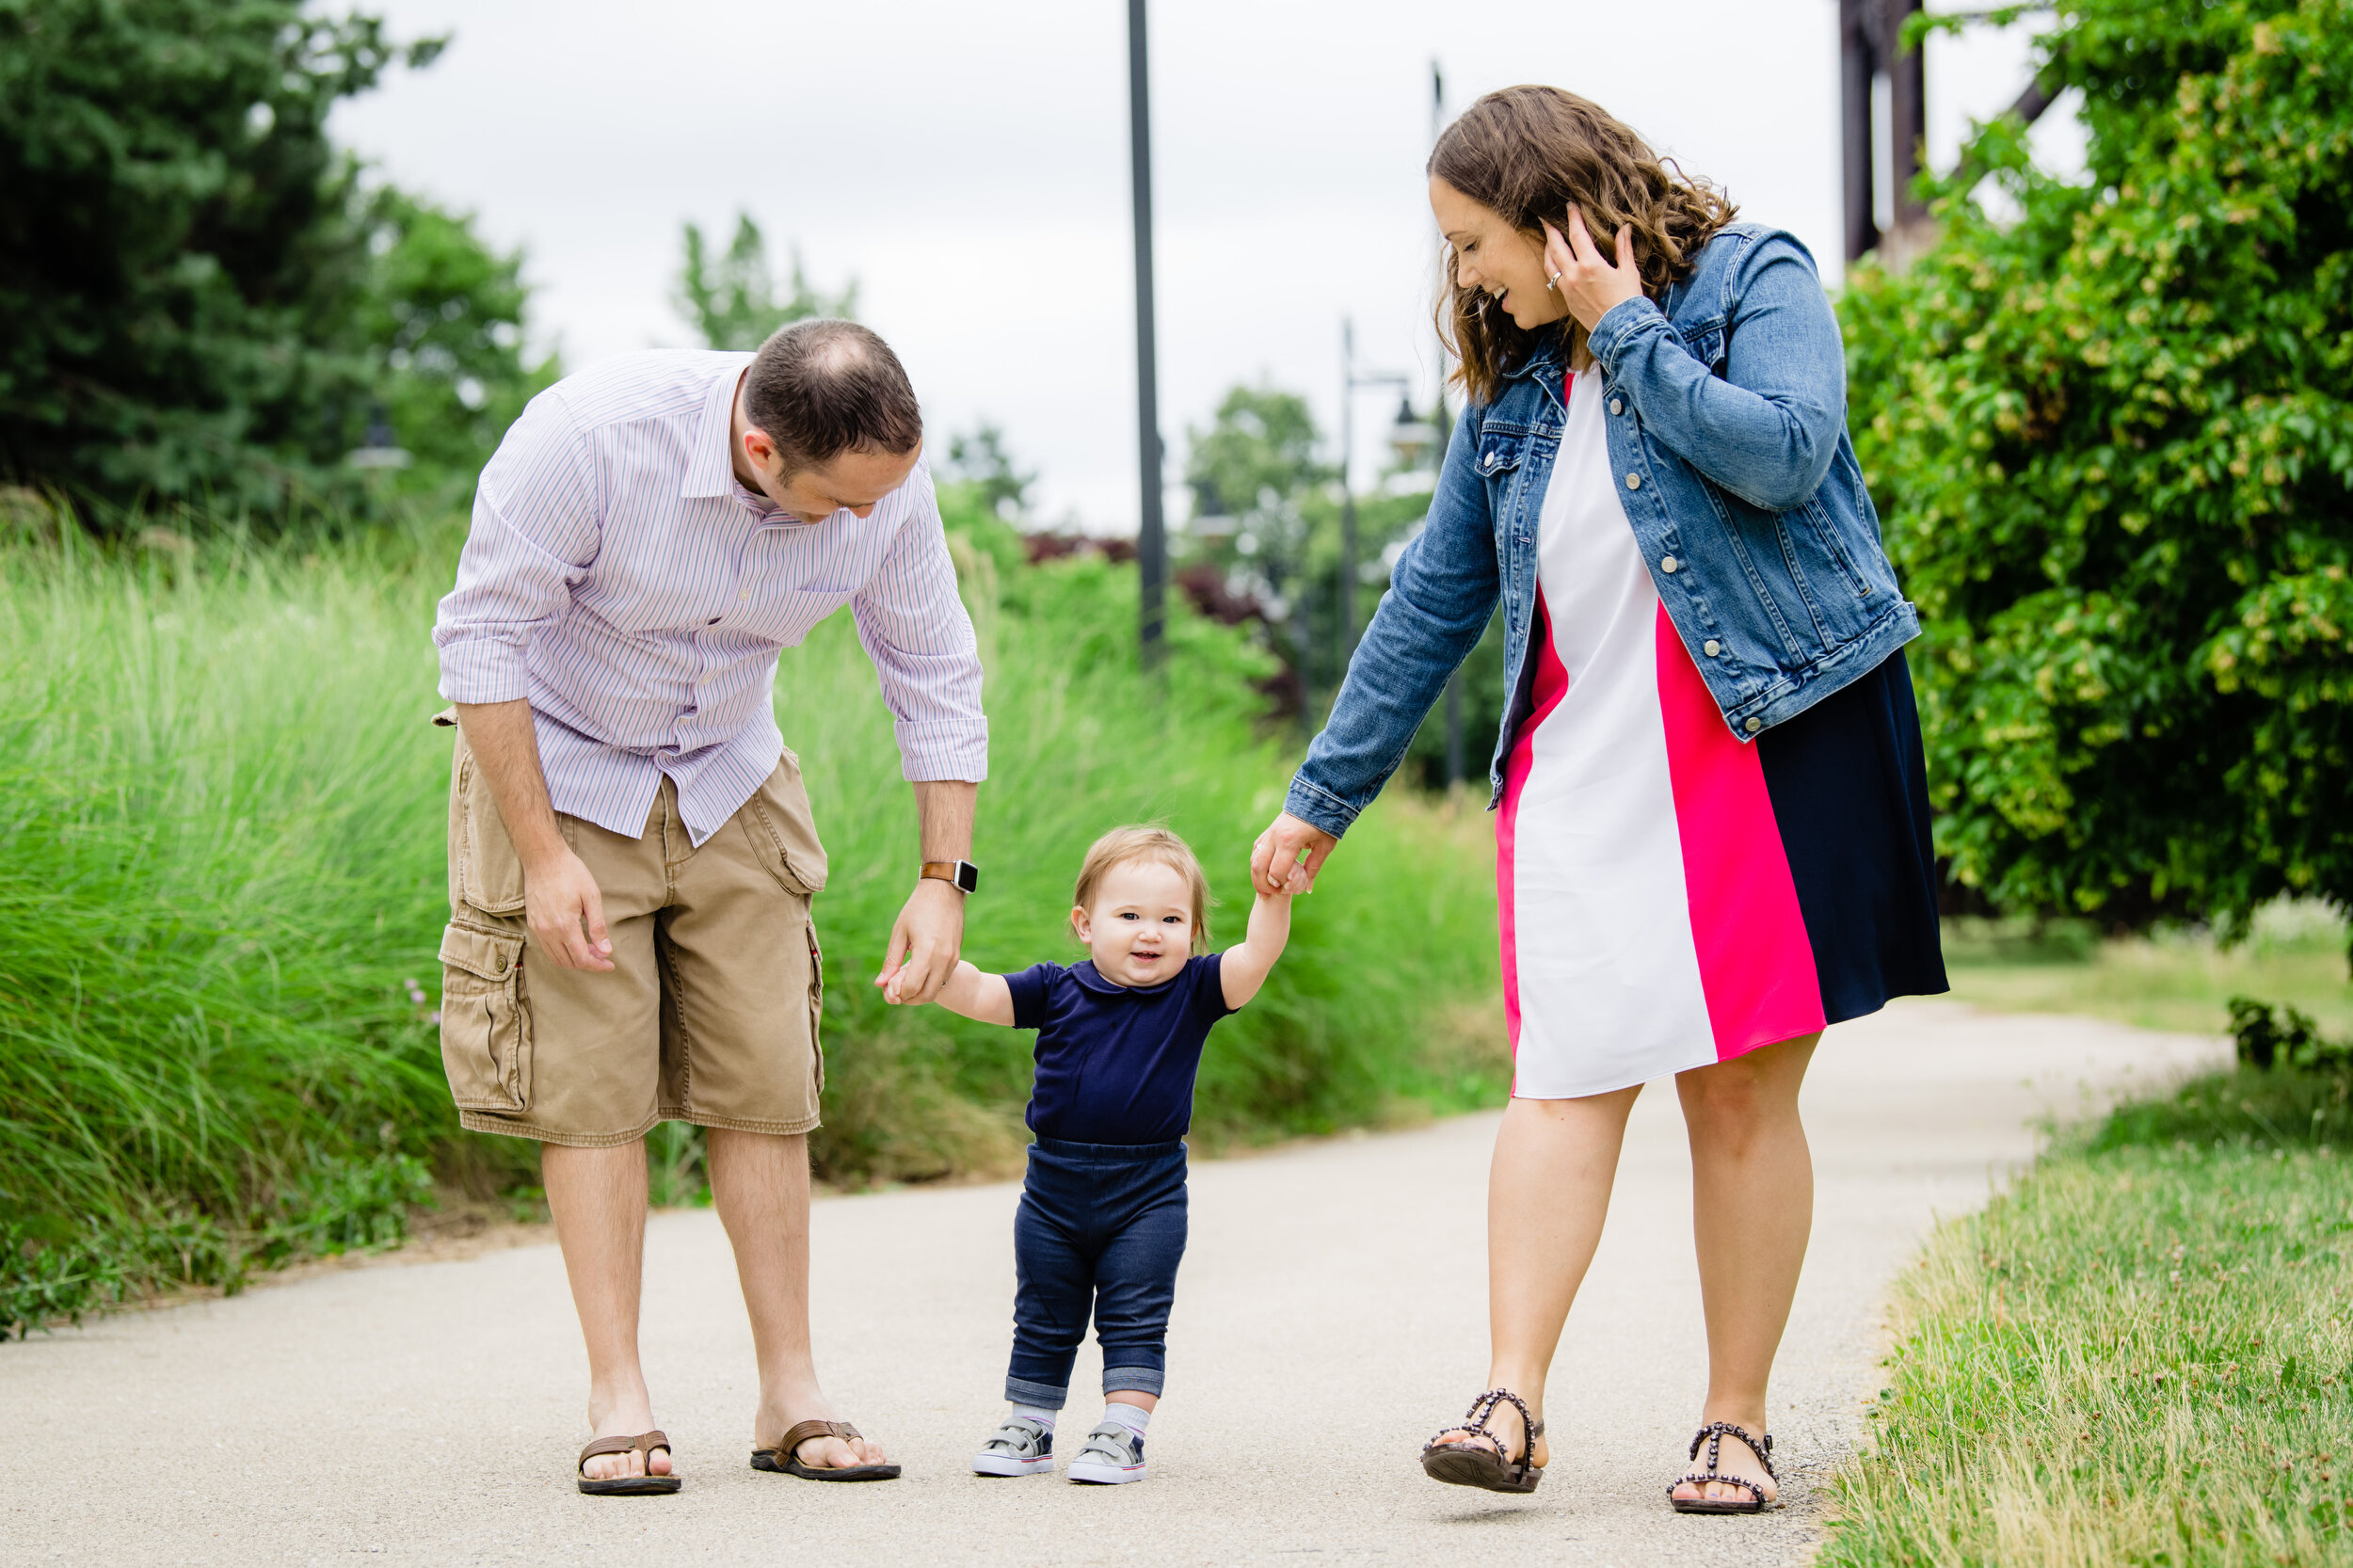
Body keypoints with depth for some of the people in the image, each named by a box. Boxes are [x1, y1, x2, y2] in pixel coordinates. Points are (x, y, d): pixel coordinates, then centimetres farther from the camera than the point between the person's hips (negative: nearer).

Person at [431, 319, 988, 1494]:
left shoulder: (885, 486, -19)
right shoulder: (591, 435, -33)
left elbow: (937, 680, -4)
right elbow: (482, 636, -22)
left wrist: (945, 880, -8)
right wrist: (543, 854, -22)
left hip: (728, 782, 4)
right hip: (557, 767, -3)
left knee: (765, 1078, -2)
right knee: (590, 1081, -8)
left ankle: (792, 1398, 5)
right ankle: (619, 1406, -4)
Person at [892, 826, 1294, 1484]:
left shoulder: (1193, 993, -5)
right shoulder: (1057, 990, -2)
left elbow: (1257, 956, -17)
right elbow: (981, 995, -8)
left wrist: (1271, 896, -33)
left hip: (1147, 1196, -2)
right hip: (1054, 1190, 2)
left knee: (1134, 1321, -1)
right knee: (1044, 1321, 14)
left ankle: (1123, 1434, 4)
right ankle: (1029, 1429, 25)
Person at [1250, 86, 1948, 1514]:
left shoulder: (1755, 280, 0)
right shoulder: (1514, 386, 15)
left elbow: (1783, 454, -19)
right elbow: (1435, 598, 20)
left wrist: (1627, 327, -11)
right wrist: (1324, 797, 20)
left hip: (1773, 738, -4)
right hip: (1585, 766, 4)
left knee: (1743, 1087, -2)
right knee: (1567, 1070, -9)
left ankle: (1738, 1425, 4)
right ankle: (1512, 1403, -17)